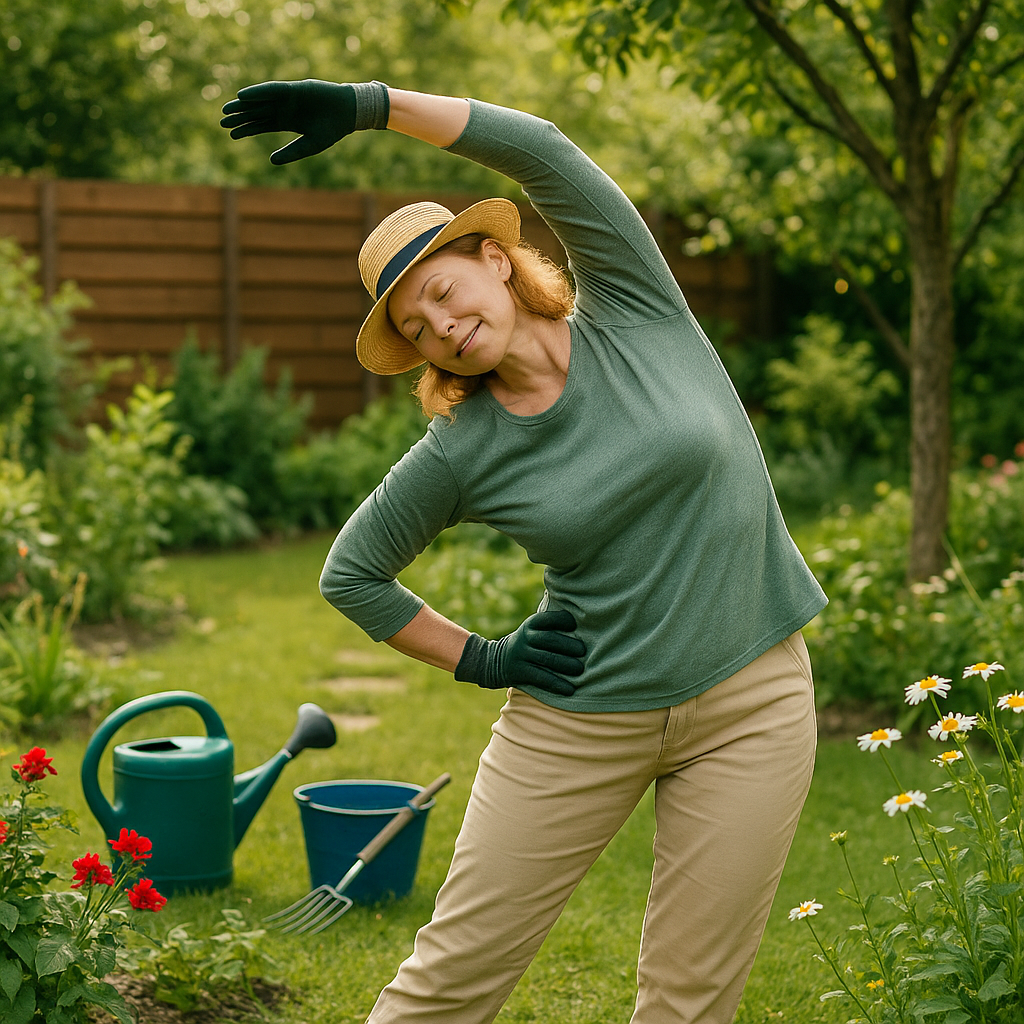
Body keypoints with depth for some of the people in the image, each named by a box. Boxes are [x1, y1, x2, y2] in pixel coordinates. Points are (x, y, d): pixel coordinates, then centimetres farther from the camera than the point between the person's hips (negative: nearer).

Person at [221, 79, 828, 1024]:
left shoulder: (634, 310, -4)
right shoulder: (461, 452, -3)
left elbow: (543, 151, -16)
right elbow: (350, 573, 8)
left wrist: (369, 106, -17)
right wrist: (477, 660, 2)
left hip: (752, 706, 0)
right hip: (581, 722, 1)